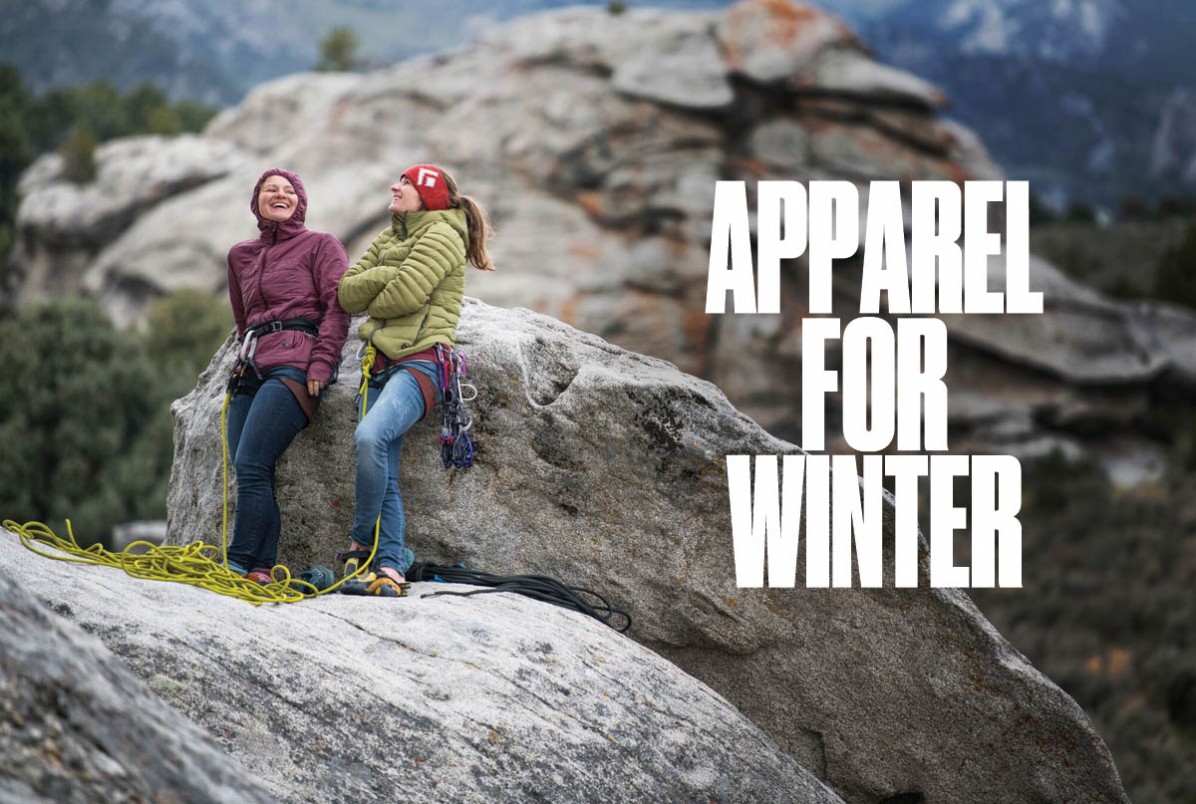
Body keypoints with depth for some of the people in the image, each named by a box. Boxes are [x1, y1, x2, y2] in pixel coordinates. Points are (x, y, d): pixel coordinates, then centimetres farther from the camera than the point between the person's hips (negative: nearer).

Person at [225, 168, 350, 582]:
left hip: (294, 366, -6)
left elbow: (338, 306, -2)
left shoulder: (320, 245, 10)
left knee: (251, 466, -19)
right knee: (249, 473, -7)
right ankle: (262, 570, -9)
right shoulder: (241, 256, 25)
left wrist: (322, 363, -13)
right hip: (250, 371, 6)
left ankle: (241, 564, -19)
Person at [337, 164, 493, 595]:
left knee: (370, 436, -30)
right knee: (385, 476, -2)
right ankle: (390, 567, -4)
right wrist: (387, 276, -3)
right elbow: (346, 293, 12)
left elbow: (404, 295, -13)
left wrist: (370, 304, 6)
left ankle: (361, 544, -18)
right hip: (383, 362, 8)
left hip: (420, 361, -8)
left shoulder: (442, 236, 0)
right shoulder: (386, 241, 24)